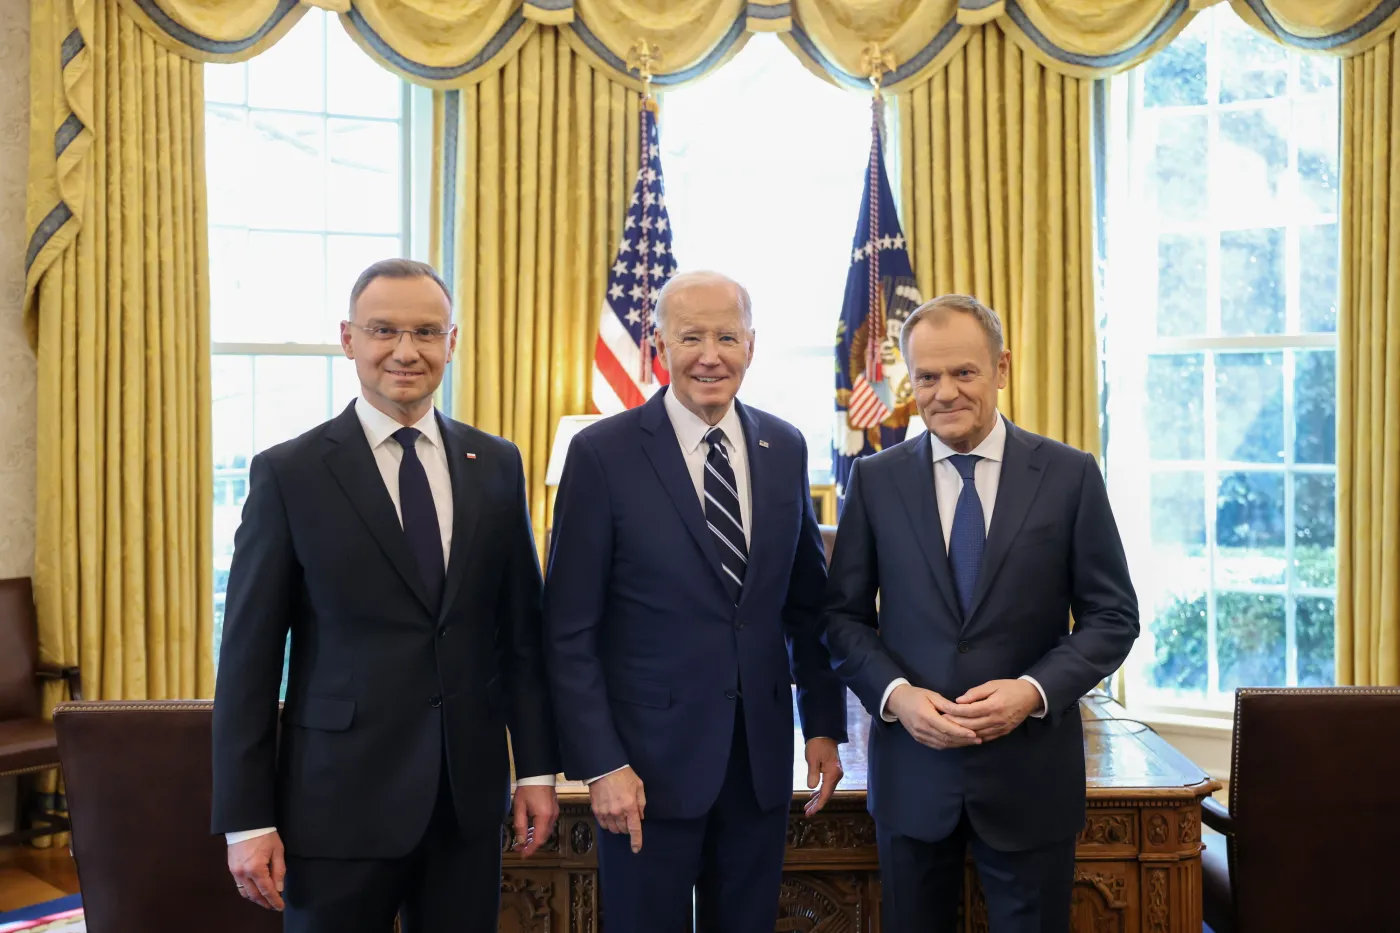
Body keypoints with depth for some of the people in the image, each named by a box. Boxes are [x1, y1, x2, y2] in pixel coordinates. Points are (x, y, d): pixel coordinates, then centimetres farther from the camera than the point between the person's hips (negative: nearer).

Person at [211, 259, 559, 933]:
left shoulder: (496, 466, 5)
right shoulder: (288, 473, -5)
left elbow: (522, 628, 8)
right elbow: (248, 657, -5)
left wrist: (537, 767, 6)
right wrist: (246, 820, -7)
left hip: (469, 794, 3)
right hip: (340, 798, -3)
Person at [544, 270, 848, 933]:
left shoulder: (785, 449, 5)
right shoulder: (603, 454, -9)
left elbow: (808, 604, 11)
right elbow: (569, 629, -9)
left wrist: (824, 725, 9)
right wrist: (600, 764, -12)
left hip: (763, 756, 4)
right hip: (650, 760, -4)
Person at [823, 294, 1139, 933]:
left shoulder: (1070, 475, -2)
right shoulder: (875, 480, 2)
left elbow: (1113, 616, 0)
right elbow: (844, 615, 3)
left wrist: (1034, 690, -15)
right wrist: (895, 694, -14)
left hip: (1030, 776, -1)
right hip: (911, 769, 1)